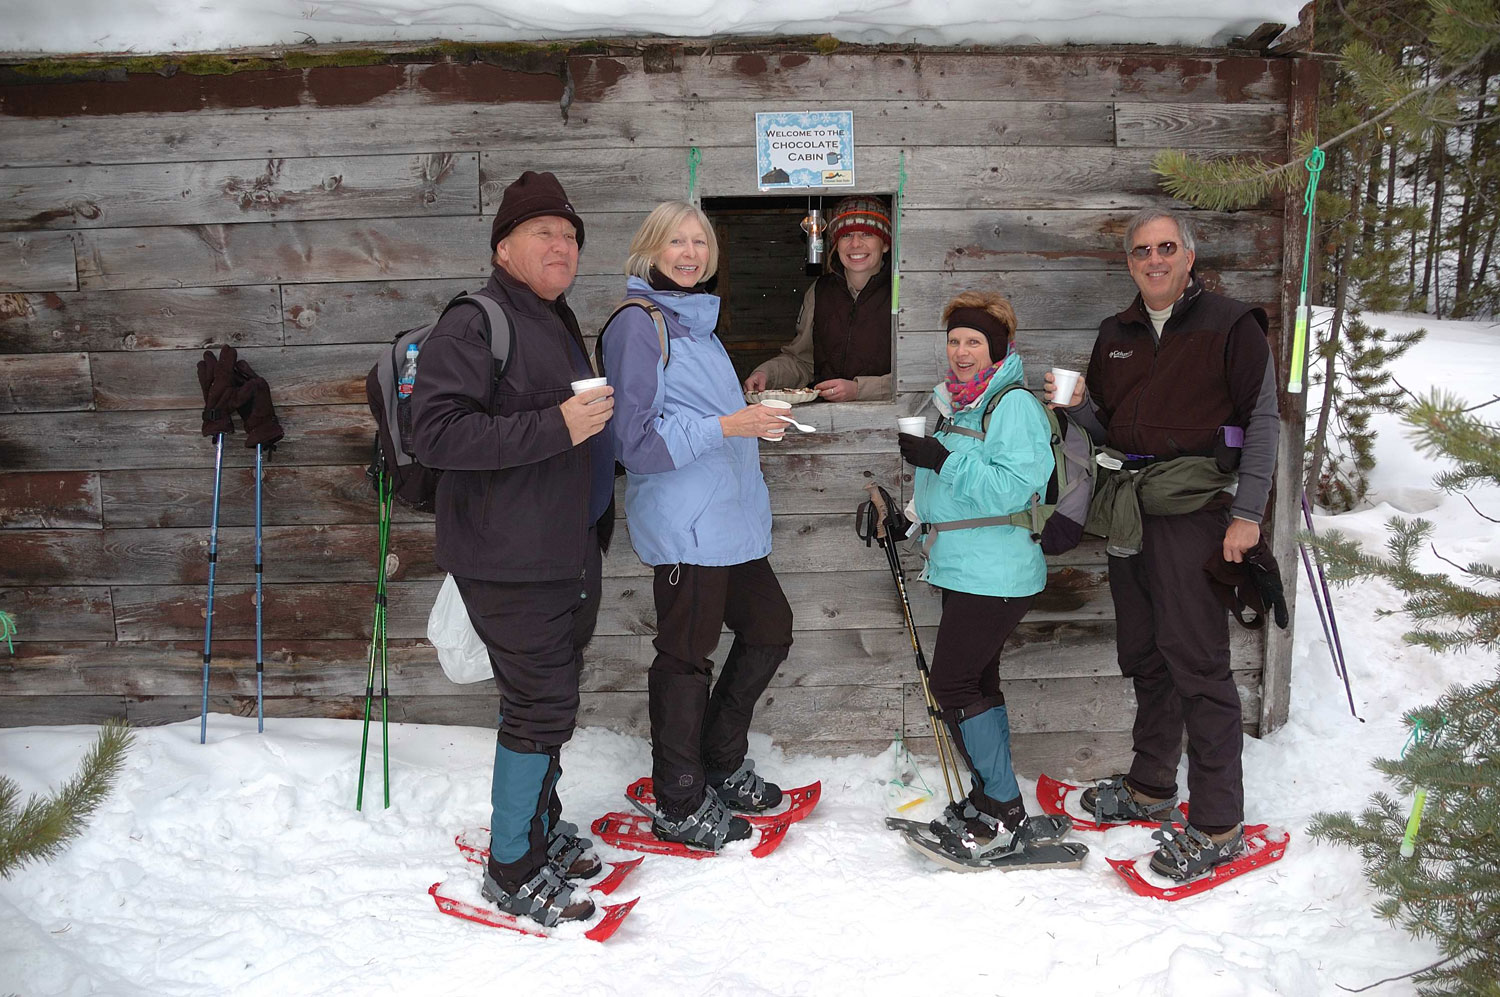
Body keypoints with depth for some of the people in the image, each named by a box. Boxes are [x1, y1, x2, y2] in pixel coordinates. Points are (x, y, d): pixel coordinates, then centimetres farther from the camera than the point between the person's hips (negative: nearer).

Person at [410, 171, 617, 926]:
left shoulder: (558, 324, 17)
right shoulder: (474, 326, -14)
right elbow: (437, 433, -25)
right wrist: (555, 427, -28)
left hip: (569, 553, 9)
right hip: (510, 560, -9)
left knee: (550, 699, 19)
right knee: (540, 704, -5)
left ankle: (540, 826, 36)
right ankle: (511, 870, 11)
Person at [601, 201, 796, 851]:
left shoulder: (697, 321, 17)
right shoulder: (636, 323, -11)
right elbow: (636, 440, -17)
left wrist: (753, 415, 16)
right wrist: (724, 426, -21)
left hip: (731, 516, 9)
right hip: (682, 522, -9)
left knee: (769, 629, 17)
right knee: (686, 656, 0)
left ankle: (720, 766, 34)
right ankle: (680, 808, 16)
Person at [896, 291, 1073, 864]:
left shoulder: (1015, 405, -13)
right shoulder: (956, 403, 15)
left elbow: (1015, 487, -24)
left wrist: (944, 460, -25)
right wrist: (910, 516, 15)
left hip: (997, 574, -10)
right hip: (963, 569, 10)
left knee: (952, 684, -10)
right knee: (978, 683, 14)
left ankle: (1006, 817, -1)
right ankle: (989, 801, 25)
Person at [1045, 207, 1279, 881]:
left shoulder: (1229, 325, -1)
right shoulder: (1116, 334, 17)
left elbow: (1262, 421, -5)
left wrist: (1246, 514, -13)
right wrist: (1078, 404, 0)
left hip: (1194, 510, -6)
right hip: (1130, 511, 6)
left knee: (1197, 666, -8)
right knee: (1145, 658, 14)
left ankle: (1218, 826, 0)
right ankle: (1151, 787, 29)